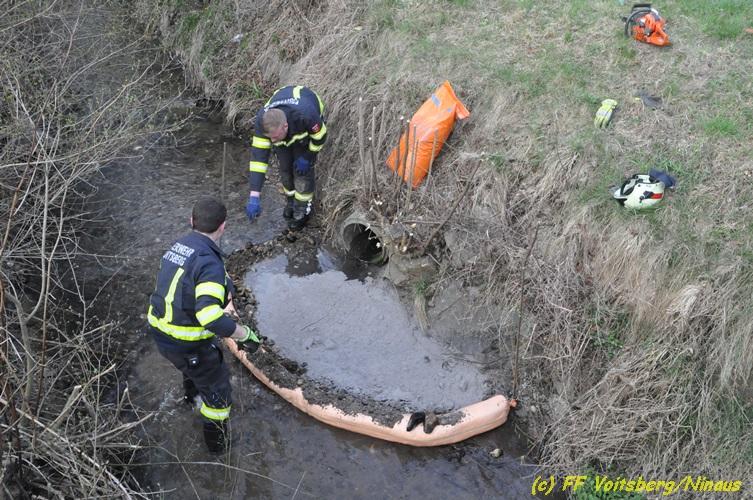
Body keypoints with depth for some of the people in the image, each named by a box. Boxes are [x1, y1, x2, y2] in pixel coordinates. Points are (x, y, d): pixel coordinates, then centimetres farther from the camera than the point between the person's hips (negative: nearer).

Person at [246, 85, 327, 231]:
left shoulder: (306, 115, -48)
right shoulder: (262, 122, -39)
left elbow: (320, 137, -25)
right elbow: (258, 157, -37)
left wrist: (306, 158, -17)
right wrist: (254, 196, -40)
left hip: (307, 129, -2)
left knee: (302, 169, -6)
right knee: (285, 167, 4)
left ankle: (303, 210, 14)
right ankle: (291, 200, 32)